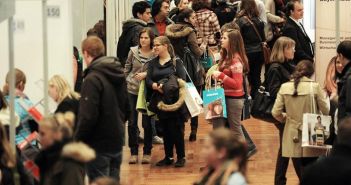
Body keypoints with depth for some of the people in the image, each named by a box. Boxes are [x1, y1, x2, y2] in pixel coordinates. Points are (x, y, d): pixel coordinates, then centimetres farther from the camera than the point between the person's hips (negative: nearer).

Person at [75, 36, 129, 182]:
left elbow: (88, 116, -21)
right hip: (117, 140, 8)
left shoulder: (93, 79, -17)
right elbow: (127, 110, 17)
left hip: (99, 144, -8)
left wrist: (77, 141, -11)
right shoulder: (119, 75, 9)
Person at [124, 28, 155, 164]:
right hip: (132, 90, 2)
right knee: (132, 122, 4)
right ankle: (133, 152, 15)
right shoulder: (133, 51, 0)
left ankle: (147, 153, 16)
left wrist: (146, 74, -18)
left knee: (147, 123, 4)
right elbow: (127, 69, 8)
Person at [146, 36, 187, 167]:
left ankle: (181, 157, 5)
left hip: (174, 101, -4)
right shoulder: (152, 63, 11)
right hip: (160, 101, 4)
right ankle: (168, 157, 18)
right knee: (165, 130, 10)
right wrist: (156, 86, -20)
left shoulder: (176, 62, -2)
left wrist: (167, 86, -22)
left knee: (176, 129, -3)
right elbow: (148, 80, 1)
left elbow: (182, 79, -11)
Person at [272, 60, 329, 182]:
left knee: (301, 175, 12)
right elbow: (326, 111, -6)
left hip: (293, 138, 3)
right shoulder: (314, 87, -10)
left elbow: (276, 113, -2)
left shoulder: (285, 87, -2)